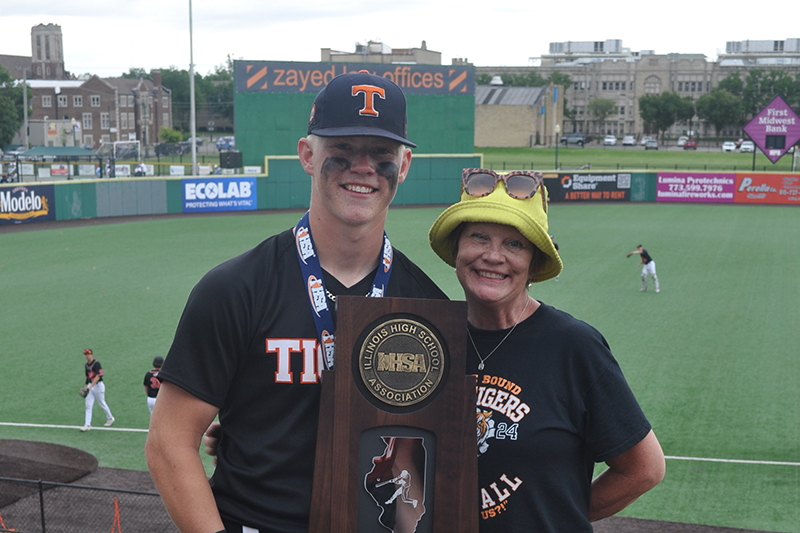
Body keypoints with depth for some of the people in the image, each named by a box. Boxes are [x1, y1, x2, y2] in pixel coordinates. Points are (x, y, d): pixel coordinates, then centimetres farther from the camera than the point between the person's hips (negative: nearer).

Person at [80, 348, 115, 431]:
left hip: (98, 385, -7)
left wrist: (90, 387, -29)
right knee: (88, 405, -1)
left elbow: (97, 377, -23)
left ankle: (110, 418, 29)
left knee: (102, 403, 6)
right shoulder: (86, 365, 10)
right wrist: (86, 387, 18)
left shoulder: (96, 364, -15)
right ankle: (87, 425, -2)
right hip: (90, 386, 7)